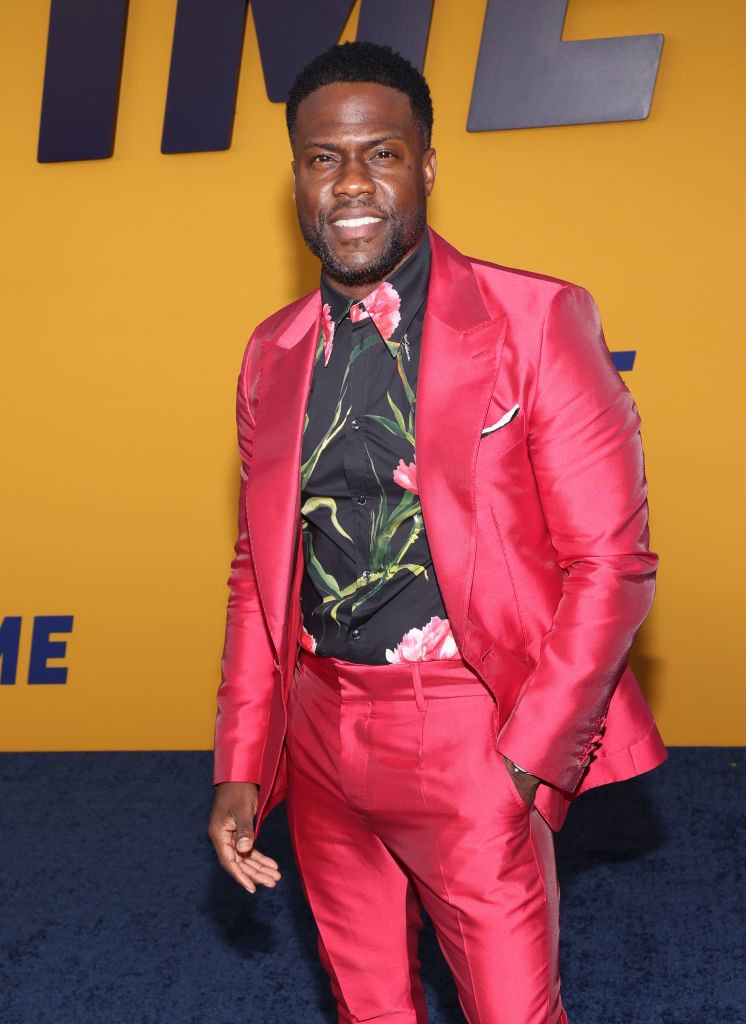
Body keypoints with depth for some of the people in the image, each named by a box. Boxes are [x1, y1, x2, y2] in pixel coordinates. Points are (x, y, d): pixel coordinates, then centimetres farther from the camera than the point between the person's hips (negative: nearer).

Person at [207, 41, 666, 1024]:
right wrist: (241, 766, 7)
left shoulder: (535, 321, -8)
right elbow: (259, 569, 13)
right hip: (321, 733, 5)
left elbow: (611, 563, -9)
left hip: (470, 735, -4)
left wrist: (523, 766, -13)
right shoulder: (273, 352, 7)